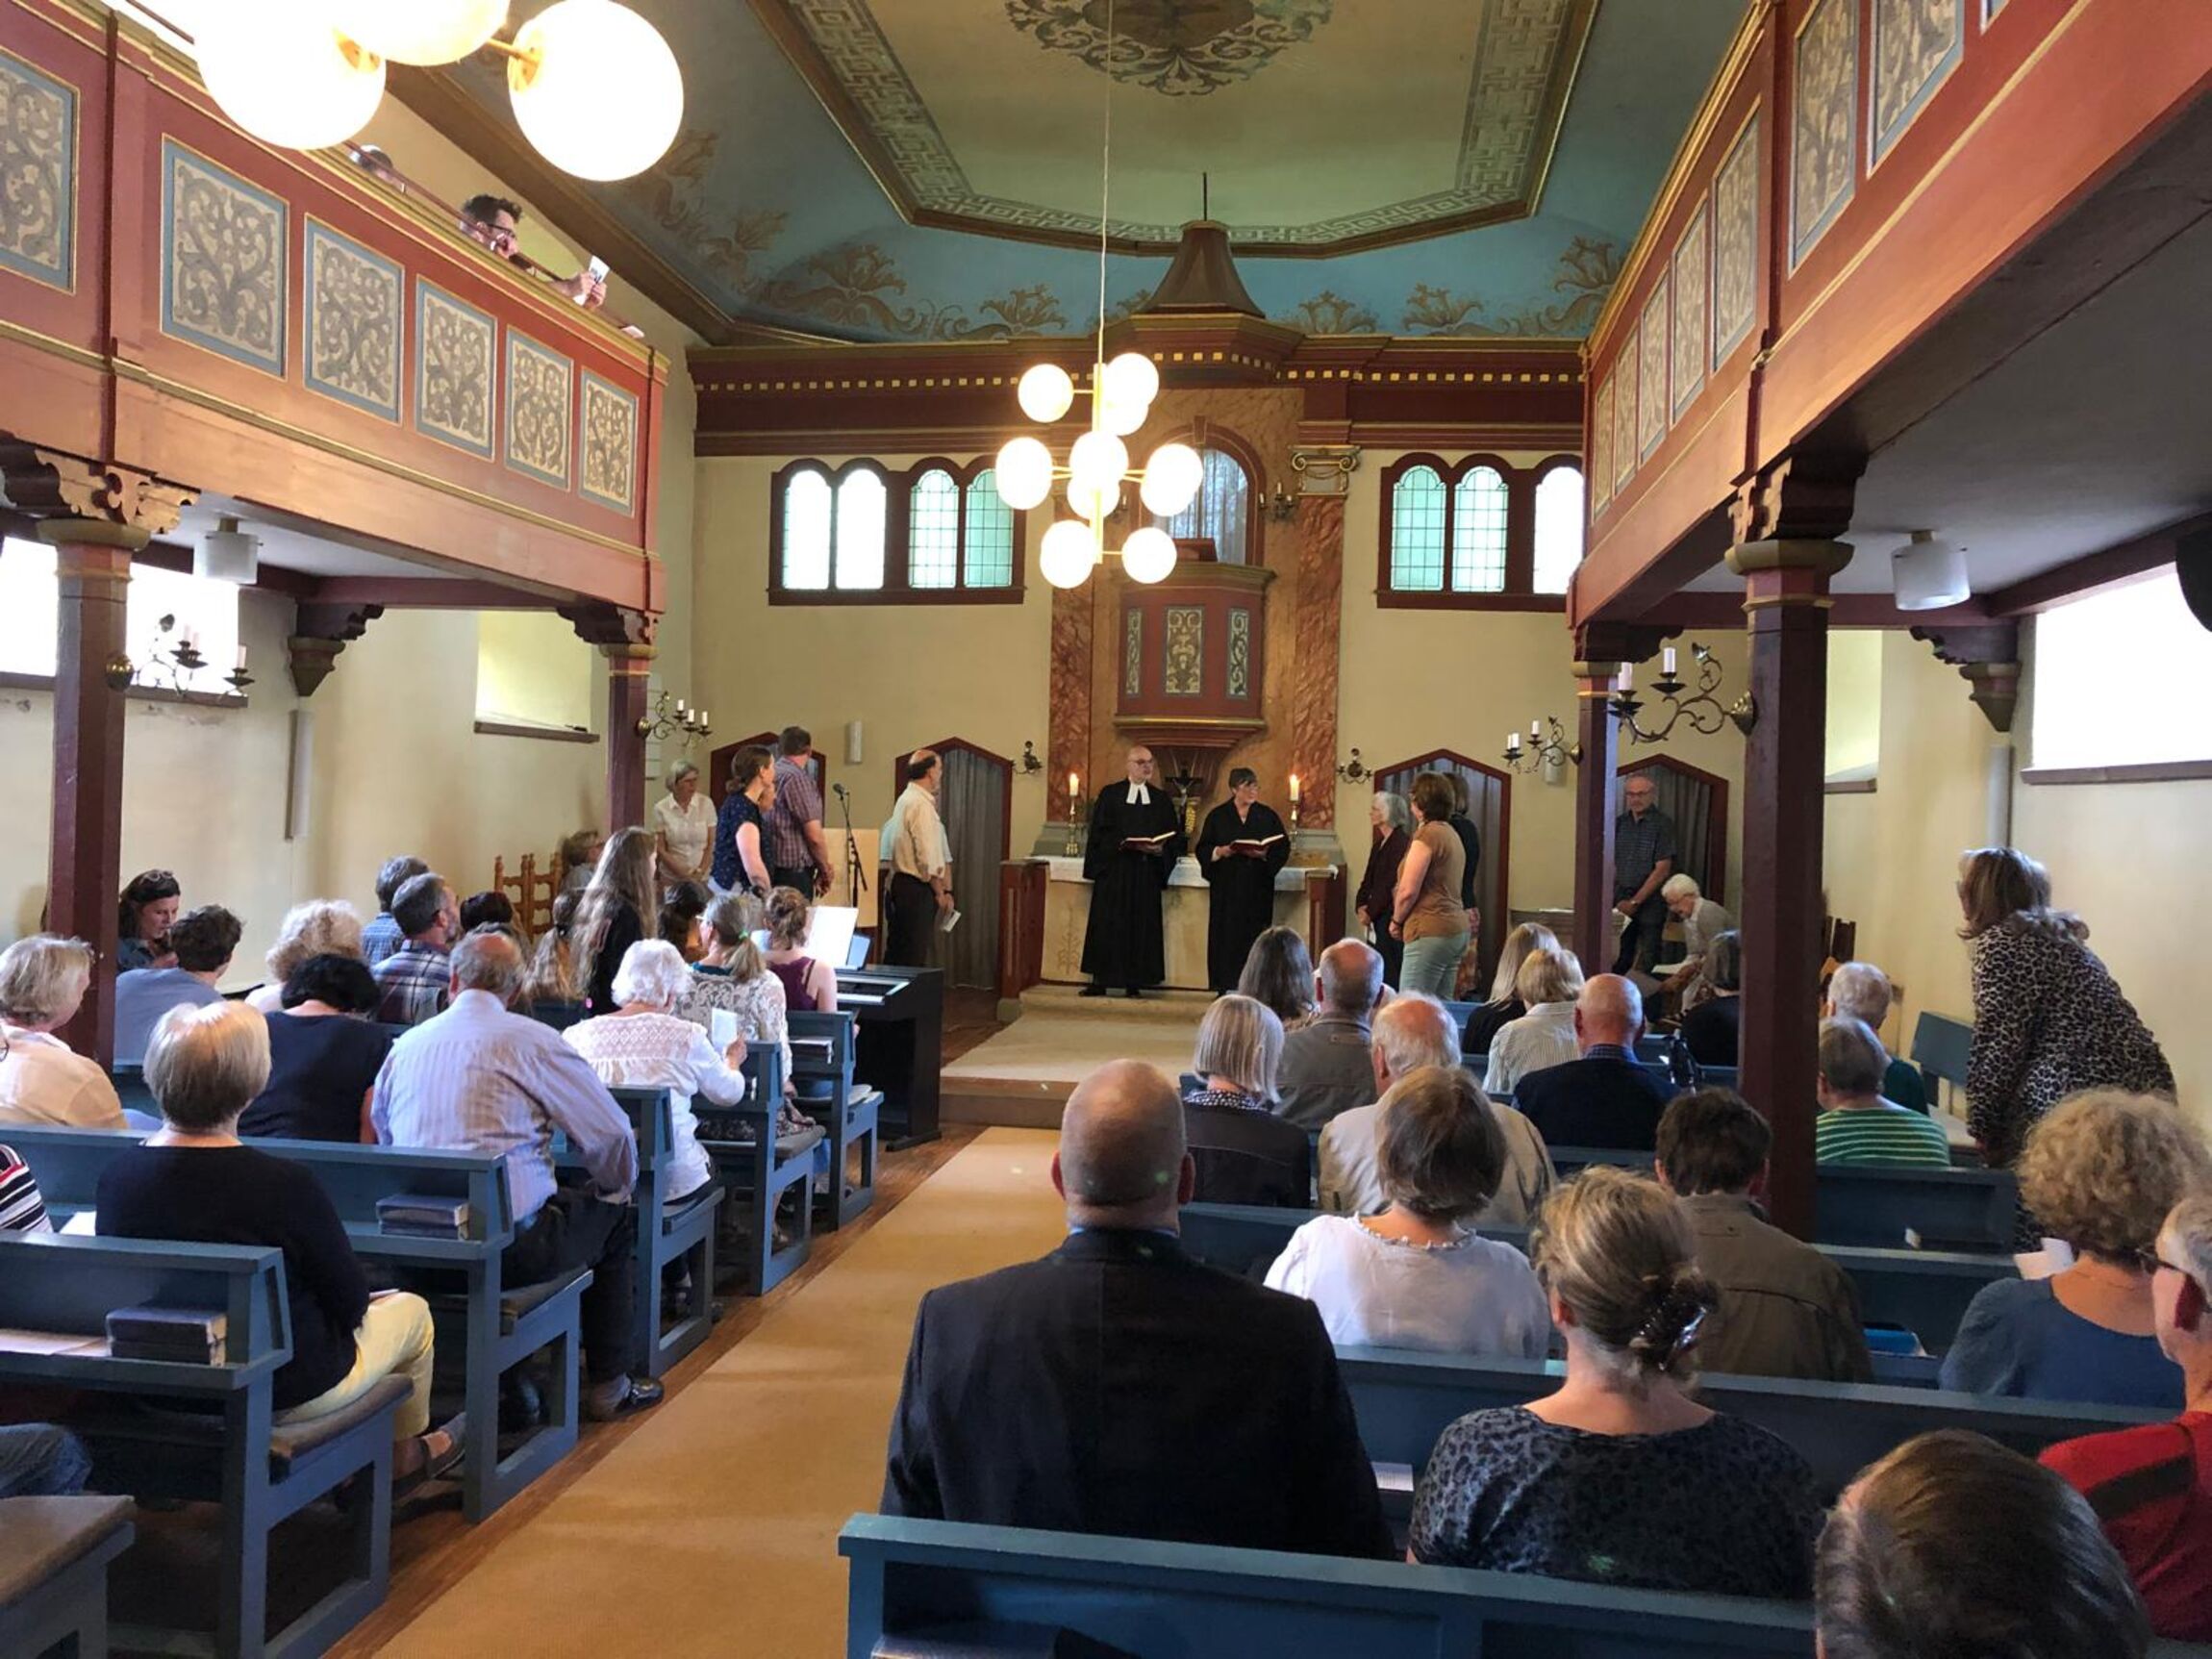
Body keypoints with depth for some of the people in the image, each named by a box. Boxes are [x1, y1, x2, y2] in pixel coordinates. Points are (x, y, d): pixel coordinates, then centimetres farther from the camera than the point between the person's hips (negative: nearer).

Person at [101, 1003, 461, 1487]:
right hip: (283, 1393, -6)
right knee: (411, 1310, 21)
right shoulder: (284, 1186, -29)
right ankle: (403, 1454, 44)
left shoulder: (116, 1174, -14)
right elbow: (350, 1303, -17)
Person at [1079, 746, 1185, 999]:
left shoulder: (1161, 799, 12)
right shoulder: (1109, 795, 5)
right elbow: (1098, 833, -1)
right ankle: (1099, 982, 3)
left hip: (1147, 873, 2)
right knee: (1106, 926, -2)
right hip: (1113, 871, -2)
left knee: (1141, 927, 1)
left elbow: (1174, 836, 8)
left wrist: (1160, 849, -11)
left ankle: (1134, 985, 5)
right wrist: (1121, 843, -16)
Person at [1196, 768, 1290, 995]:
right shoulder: (1217, 816, 5)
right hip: (1226, 886, -1)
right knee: (1226, 934, -2)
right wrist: (1220, 852, -15)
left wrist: (1265, 854, -14)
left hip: (1257, 888, 1)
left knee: (1255, 934, -1)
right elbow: (1203, 849, 3)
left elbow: (1283, 846, 4)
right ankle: (1225, 987, 3)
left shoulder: (1268, 816, 7)